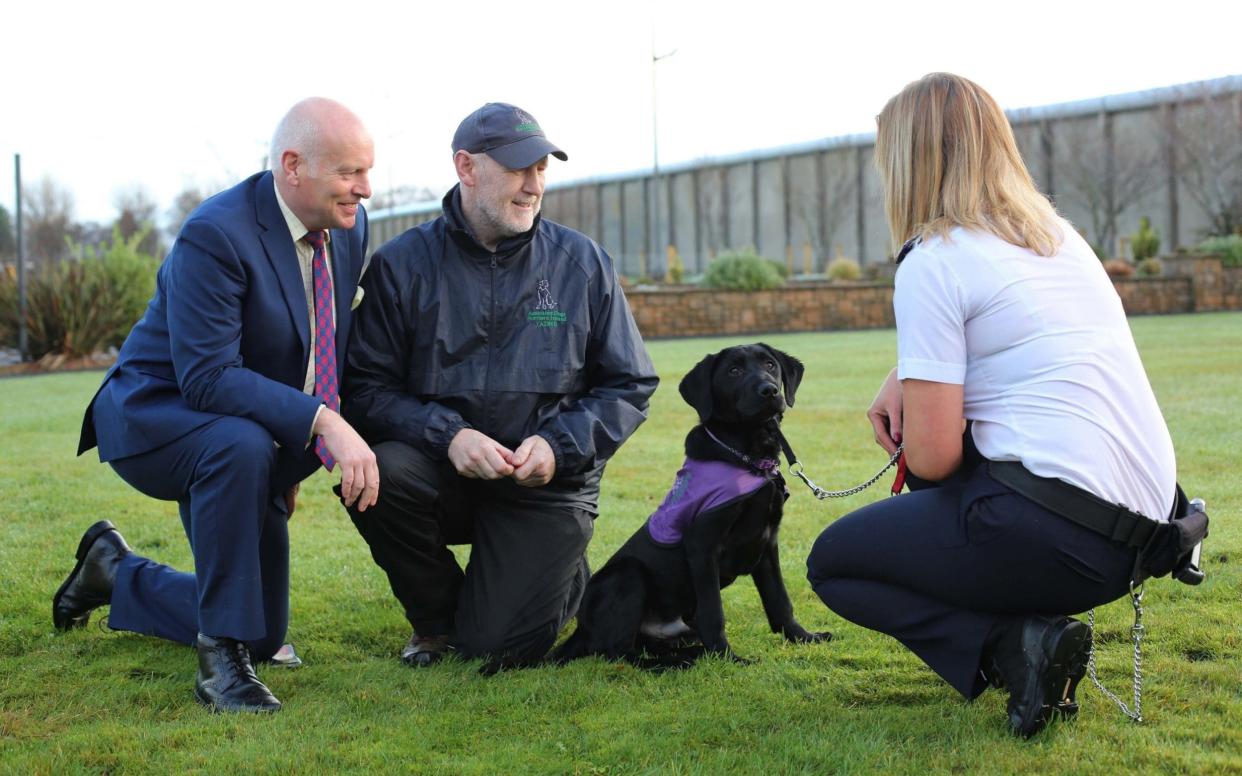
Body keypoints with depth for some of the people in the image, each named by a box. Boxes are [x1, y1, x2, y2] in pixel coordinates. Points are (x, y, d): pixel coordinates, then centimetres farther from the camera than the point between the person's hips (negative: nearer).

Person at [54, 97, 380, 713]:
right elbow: (206, 379, -33)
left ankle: (115, 573, 36)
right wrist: (322, 422, -43)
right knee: (241, 446, -43)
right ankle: (221, 658, -28)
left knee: (262, 635, 9)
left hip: (253, 442, 7)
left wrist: (295, 460, 5)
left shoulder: (349, 225, -4)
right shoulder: (215, 235, -26)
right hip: (155, 416, -7)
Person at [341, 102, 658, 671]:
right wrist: (448, 434, -24)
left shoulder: (583, 264, 2)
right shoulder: (401, 266, -3)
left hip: (547, 481, -1)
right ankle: (436, 617, -2)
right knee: (377, 474, -33)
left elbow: (630, 385, 4)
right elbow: (366, 388, -8)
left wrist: (561, 445, -13)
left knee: (497, 644, -16)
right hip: (442, 469, 1)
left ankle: (564, 577, 23)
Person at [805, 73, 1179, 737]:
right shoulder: (1057, 234, 15)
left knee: (832, 563, 11)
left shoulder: (931, 264, -10)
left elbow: (932, 457, -12)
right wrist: (898, 381, 19)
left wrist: (911, 425, 10)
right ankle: (1026, 633, 15)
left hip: (1054, 528, -8)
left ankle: (1015, 647, -8)